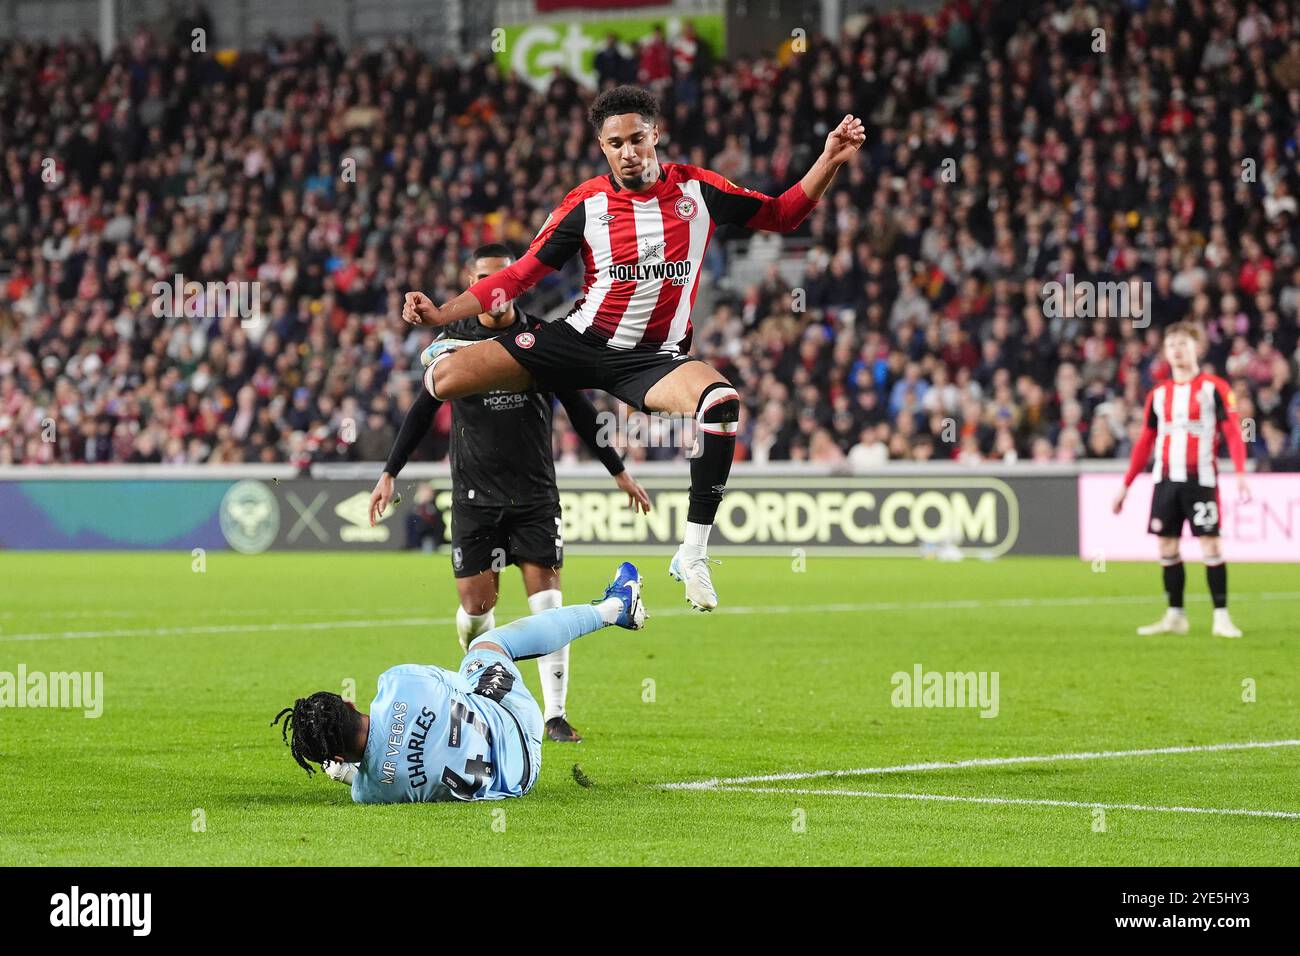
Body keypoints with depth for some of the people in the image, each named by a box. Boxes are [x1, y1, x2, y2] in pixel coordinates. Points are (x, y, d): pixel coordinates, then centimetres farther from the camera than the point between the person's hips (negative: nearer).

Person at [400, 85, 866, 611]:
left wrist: (830, 161, -1)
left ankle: (693, 553, -27)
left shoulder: (696, 188, 0)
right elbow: (521, 273, 3)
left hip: (655, 356, -1)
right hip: (580, 340, 1)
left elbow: (780, 215, 12)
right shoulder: (587, 203, -1)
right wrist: (441, 313, -5)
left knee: (722, 403, -37)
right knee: (443, 377, -17)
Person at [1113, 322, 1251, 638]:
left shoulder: (1214, 387, -1)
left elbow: (1233, 432, -7)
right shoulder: (1158, 394, 12)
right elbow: (1145, 442, 17)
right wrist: (1126, 485, 15)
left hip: (1200, 479, -5)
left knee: (1210, 545, -8)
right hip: (1165, 479, 5)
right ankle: (1175, 617, 13)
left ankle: (1221, 617, -5)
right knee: (1167, 547, 4)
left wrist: (1240, 473, -20)